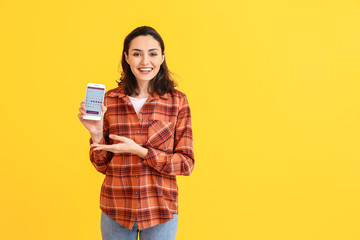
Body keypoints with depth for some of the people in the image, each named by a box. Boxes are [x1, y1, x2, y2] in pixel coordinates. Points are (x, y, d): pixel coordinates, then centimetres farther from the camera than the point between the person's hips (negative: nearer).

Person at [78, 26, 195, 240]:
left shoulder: (177, 100, -6)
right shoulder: (110, 100, -3)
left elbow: (186, 163, -8)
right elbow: (103, 165, 3)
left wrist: (139, 151, -19)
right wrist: (96, 134, -15)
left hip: (160, 210, -1)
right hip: (116, 209, 1)